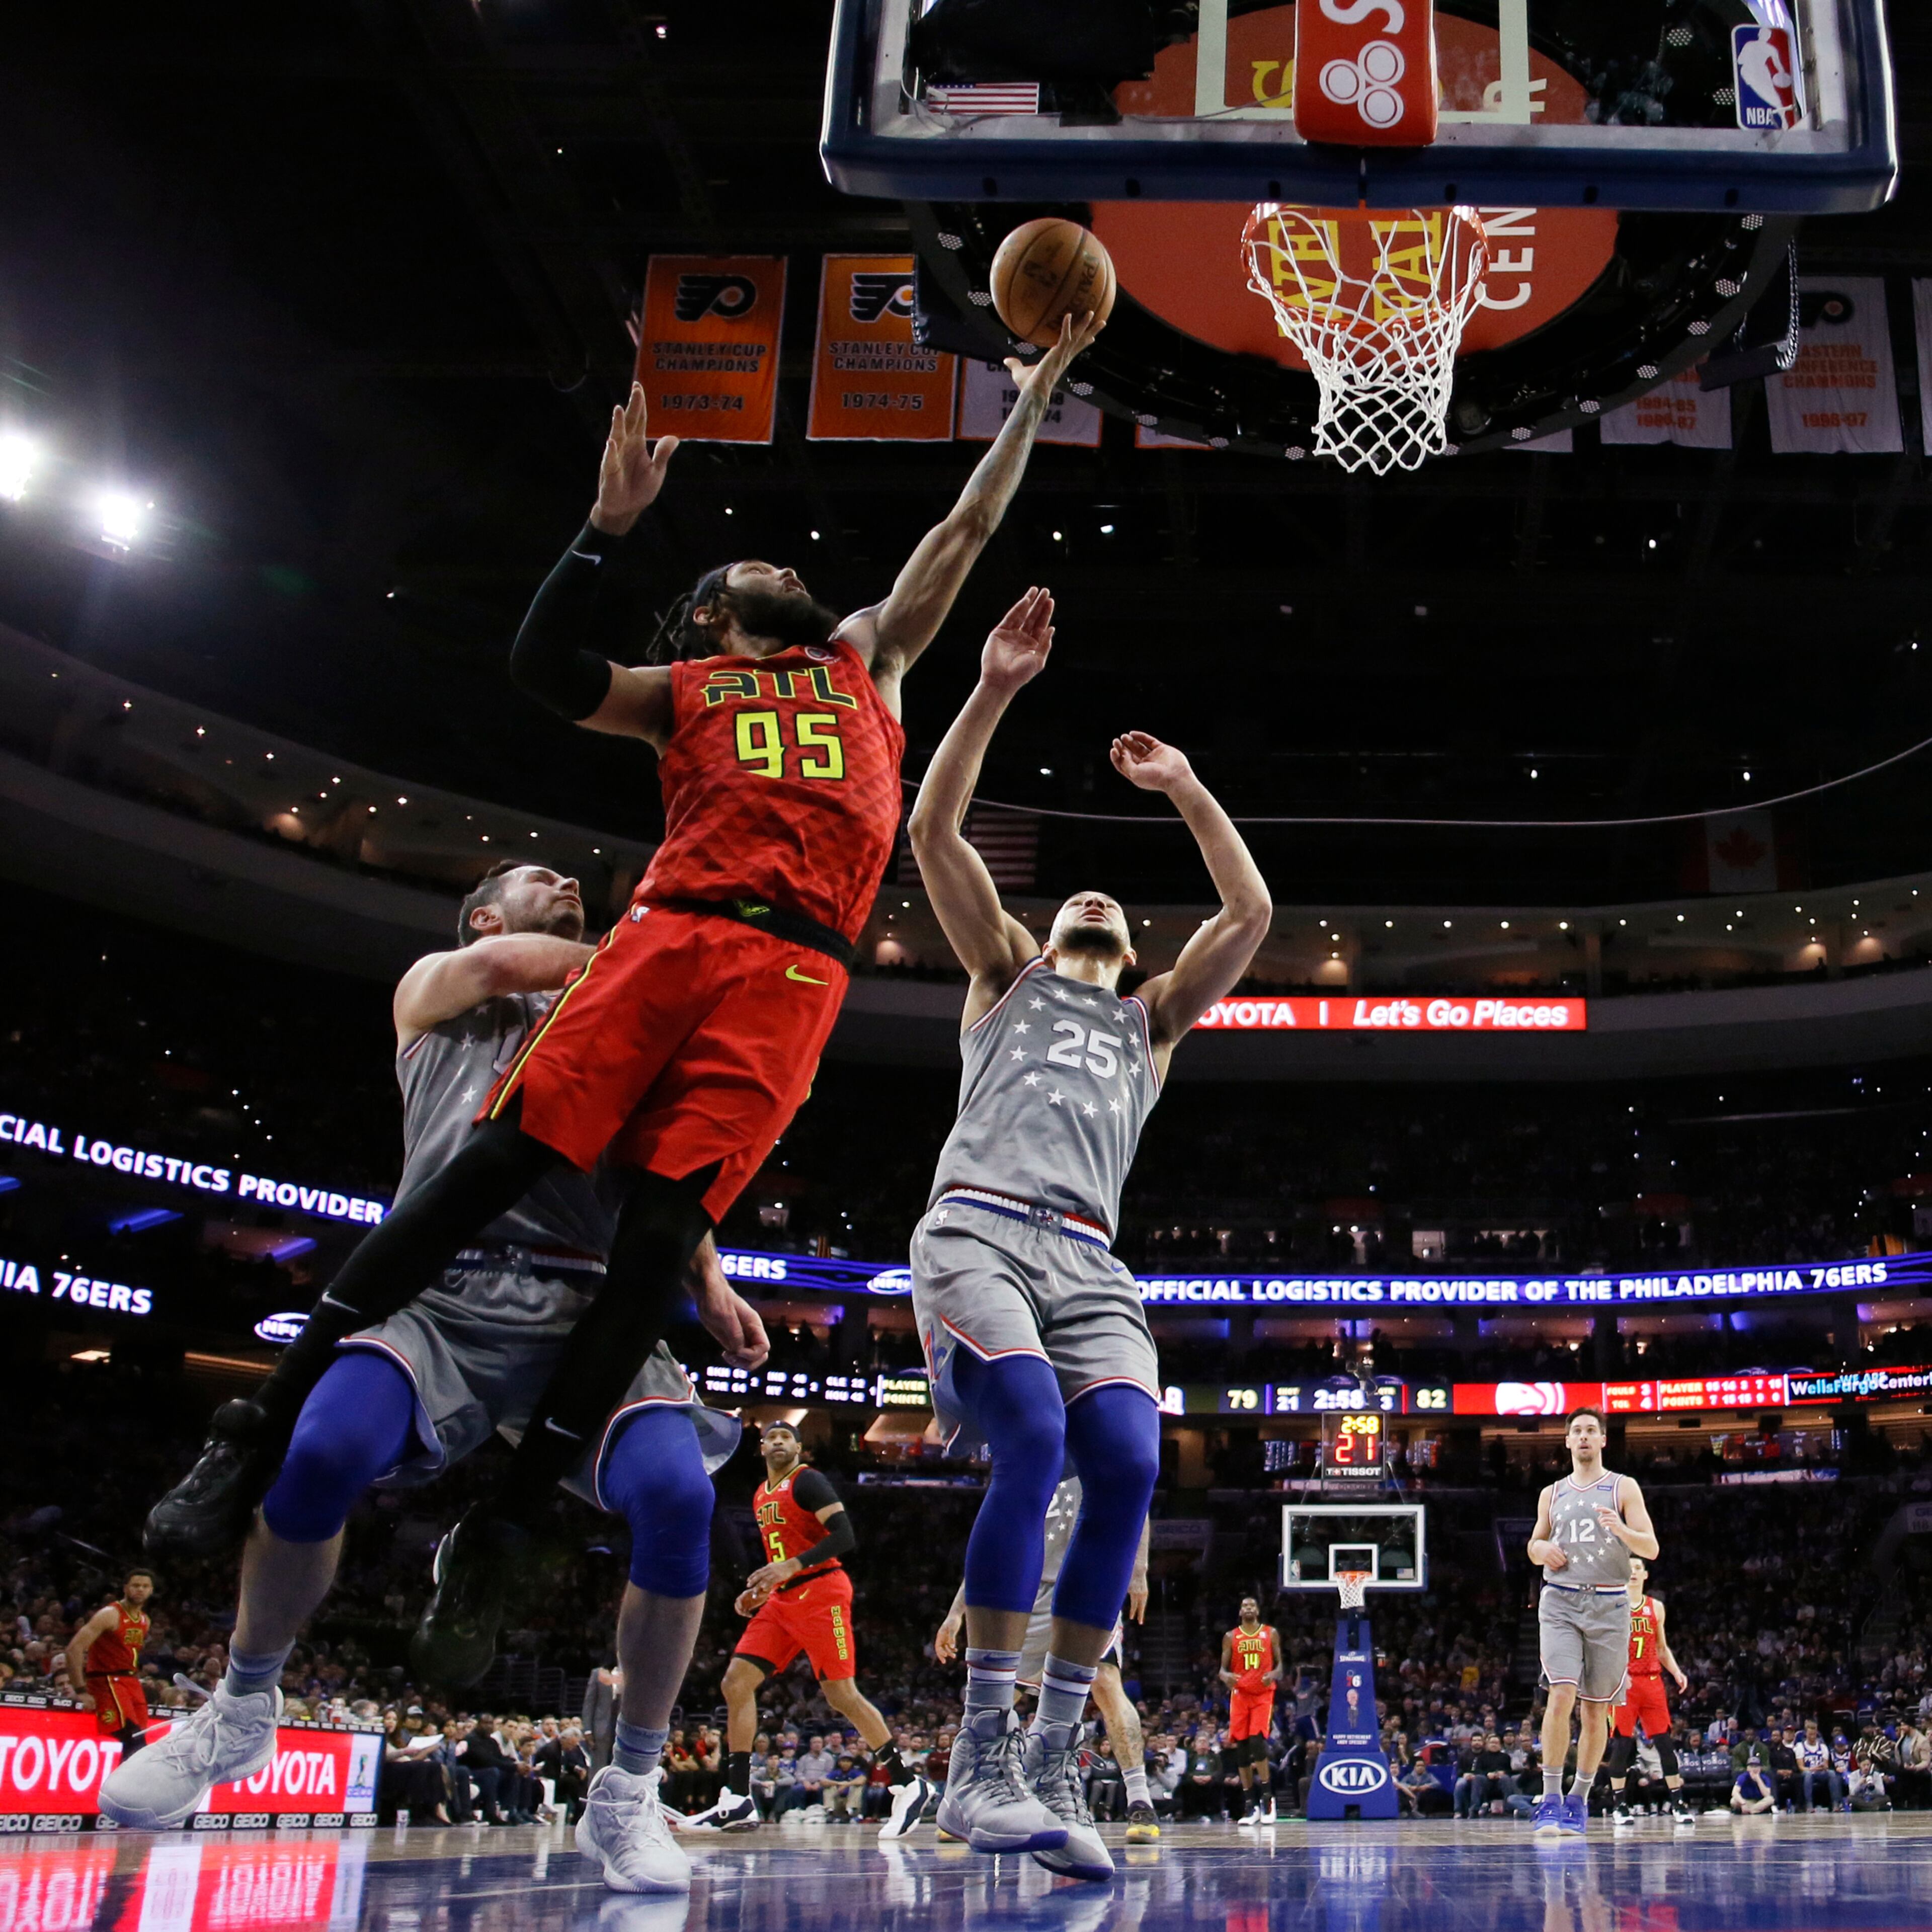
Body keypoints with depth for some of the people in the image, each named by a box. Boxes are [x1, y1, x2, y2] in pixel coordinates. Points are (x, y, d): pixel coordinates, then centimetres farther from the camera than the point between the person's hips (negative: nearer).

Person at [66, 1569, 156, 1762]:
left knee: (137, 1743, 5)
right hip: (108, 1681, -8)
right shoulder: (110, 1615, -12)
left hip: (132, 1681, 8)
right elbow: (74, 1648, -18)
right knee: (135, 1742, -18)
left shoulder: (145, 1621, 13)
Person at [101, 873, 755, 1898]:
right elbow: (496, 965, 0)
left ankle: (627, 1794, -5)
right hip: (441, 1296, -1)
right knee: (322, 1449, -31)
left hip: (586, 1314, 2)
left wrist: (708, 1279, 4)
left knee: (677, 1494, -27)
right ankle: (243, 1712, 1)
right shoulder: (434, 991, 23)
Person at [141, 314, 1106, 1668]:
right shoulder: (681, 687, 24)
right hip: (674, 934, -1)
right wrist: (613, 524, 1)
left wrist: (1039, 389, 37)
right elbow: (547, 668, 6)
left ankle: (500, 1536, -5)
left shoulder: (869, 660, 32)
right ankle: (262, 1431, -5)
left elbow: (969, 527, 35)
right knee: (499, 1163, -13)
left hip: (795, 974, 1)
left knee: (665, 1229, -11)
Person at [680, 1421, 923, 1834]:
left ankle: (908, 1784, 3)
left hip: (820, 1593, -8)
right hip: (783, 1600, 8)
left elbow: (845, 1537, -17)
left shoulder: (808, 1482, -6)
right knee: (736, 1683, -3)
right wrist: (760, 1590, 14)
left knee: (842, 1695, -10)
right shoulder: (761, 1497, 19)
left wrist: (791, 1567, -24)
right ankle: (738, 1803, -2)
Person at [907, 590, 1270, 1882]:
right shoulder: (1006, 974, 25)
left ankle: (1054, 1765, -12)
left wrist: (1188, 790, 24)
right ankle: (980, 1762, -22)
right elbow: (933, 831, 14)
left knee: (1127, 1465, -21)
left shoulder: (1153, 1019, 31)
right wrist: (994, 694, 8)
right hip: (976, 1231, -3)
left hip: (1088, 1263, 3)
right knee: (1035, 1444, -27)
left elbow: (1252, 915, 22)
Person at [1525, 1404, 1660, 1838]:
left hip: (1609, 1606, 0)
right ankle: (1550, 1801, -11)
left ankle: (1579, 1800, 19)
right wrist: (1542, 1549, 0)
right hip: (1560, 1603, 1)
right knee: (1562, 1696, -15)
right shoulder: (1552, 1494, 13)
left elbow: (1651, 1549, -2)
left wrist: (1621, 1529, -22)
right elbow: (1535, 1546, 24)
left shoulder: (1623, 1488, 5)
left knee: (1596, 1708, 4)